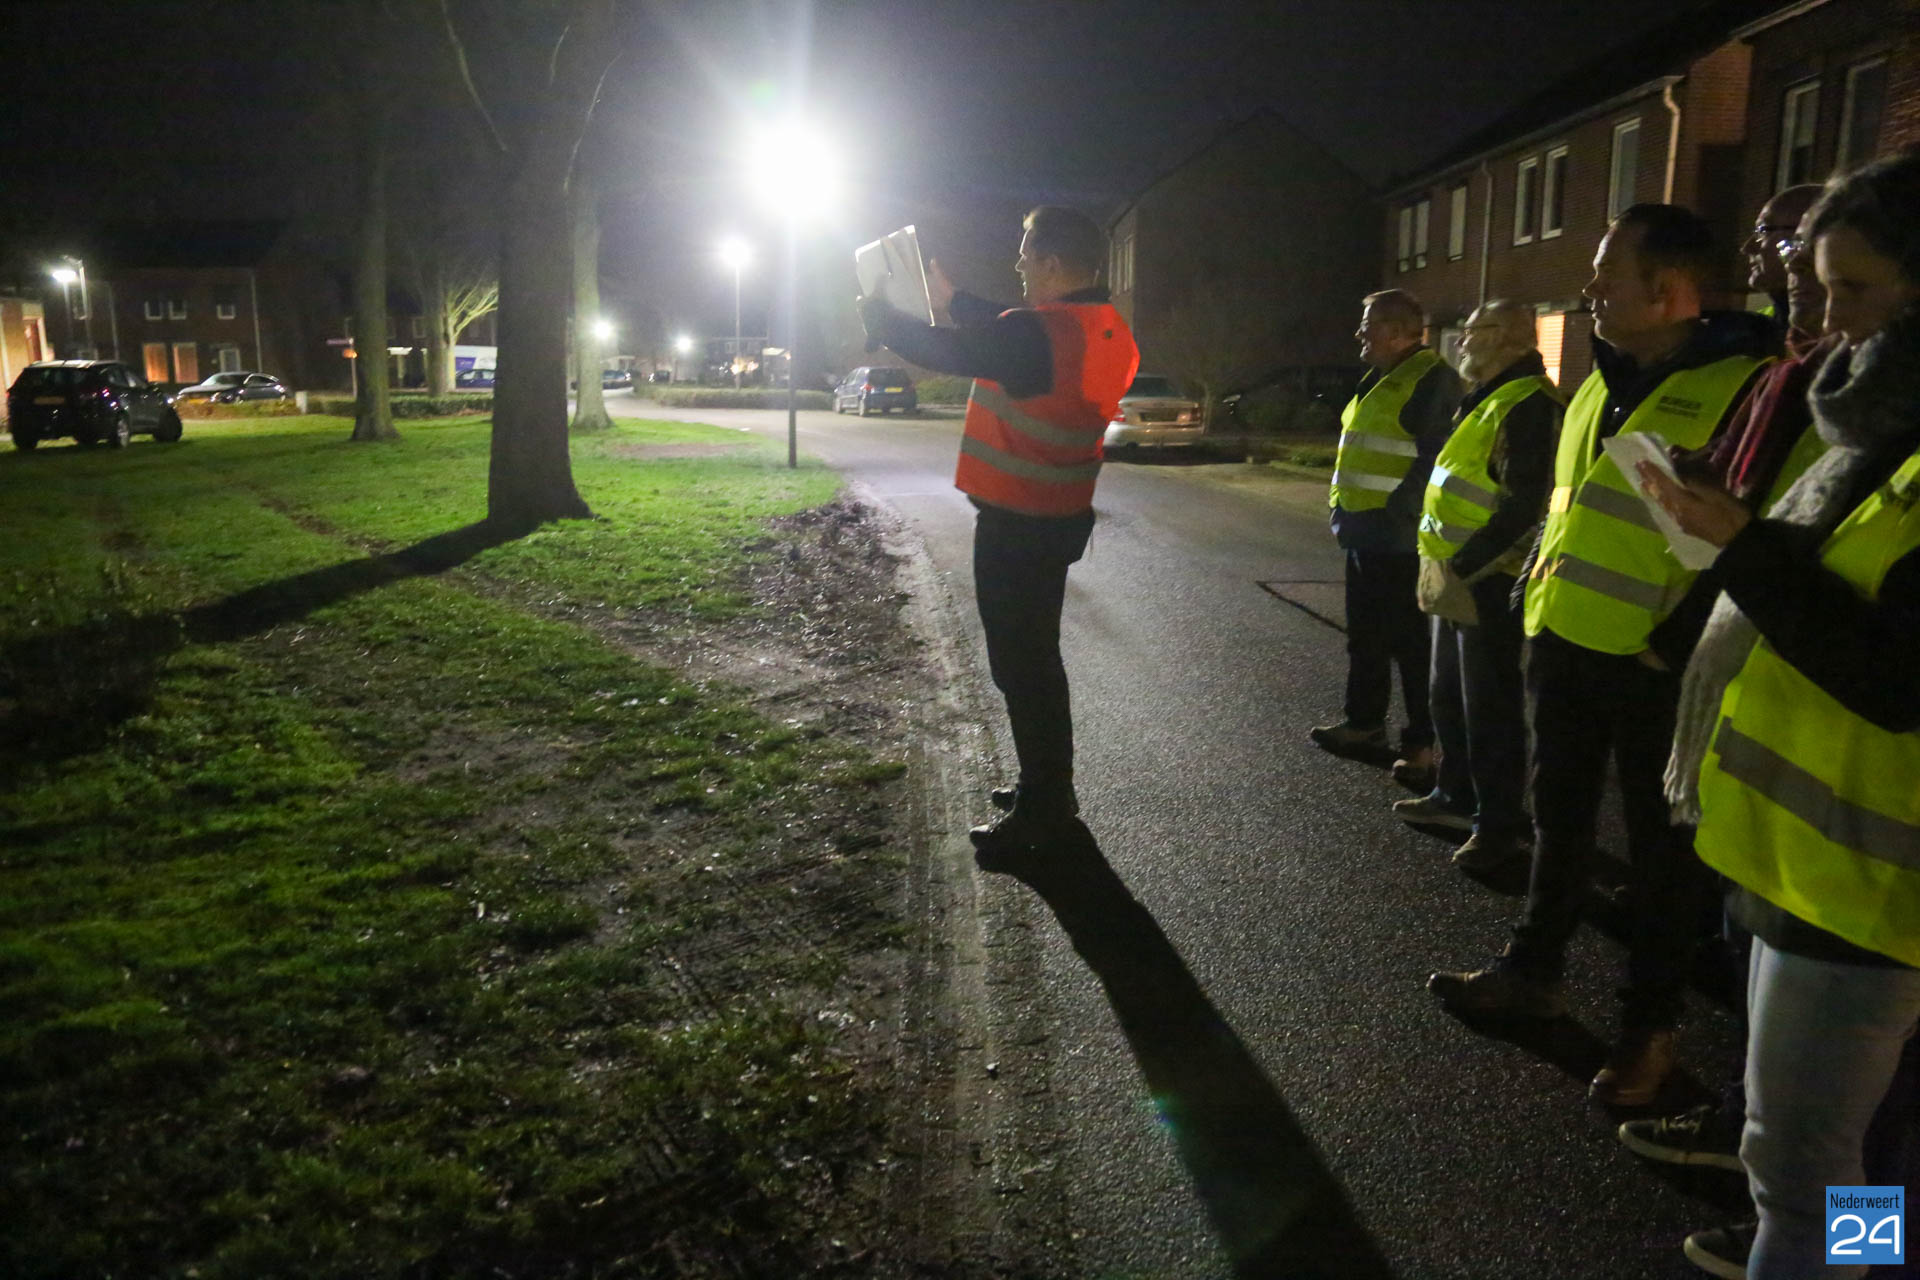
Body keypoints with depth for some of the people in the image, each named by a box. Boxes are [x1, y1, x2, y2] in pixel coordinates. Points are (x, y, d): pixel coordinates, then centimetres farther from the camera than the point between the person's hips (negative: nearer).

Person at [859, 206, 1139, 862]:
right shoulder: (1105, 331, 5)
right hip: (1061, 517, 9)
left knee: (1021, 665, 0)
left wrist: (880, 317, 4)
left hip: (1015, 525, -9)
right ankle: (1050, 787, 32)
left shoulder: (1040, 334, -23)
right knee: (1036, 656, 20)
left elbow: (944, 350, -14)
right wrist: (952, 300, 32)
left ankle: (1041, 810, 8)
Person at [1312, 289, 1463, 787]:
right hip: (1365, 534, 10)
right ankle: (1364, 724, 30)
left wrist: (1395, 513, -23)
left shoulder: (1432, 381, -14)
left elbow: (1435, 461, -20)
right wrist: (1342, 505, 18)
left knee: (1410, 643, -4)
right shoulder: (1380, 381, 18)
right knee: (1366, 637, 18)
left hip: (1398, 540, -10)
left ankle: (1424, 744, 4)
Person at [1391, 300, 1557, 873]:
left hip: (1487, 583, -10)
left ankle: (1500, 825, 9)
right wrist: (1445, 562, 17)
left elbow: (1523, 504, -25)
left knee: (1489, 707, -2)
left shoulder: (1528, 404, -17)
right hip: (1456, 578, 10)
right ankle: (1456, 795, 34)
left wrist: (1461, 565, -24)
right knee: (1448, 694, 20)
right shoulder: (1486, 401, 17)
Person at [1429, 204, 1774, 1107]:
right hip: (1562, 643, 7)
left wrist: (1677, 643, -19)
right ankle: (1532, 969, 36)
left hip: (1652, 665, -7)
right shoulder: (1604, 381, 11)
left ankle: (1649, 1024, 23)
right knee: (1558, 819, 19)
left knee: (1658, 848, 8)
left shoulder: (1739, 385, -14)